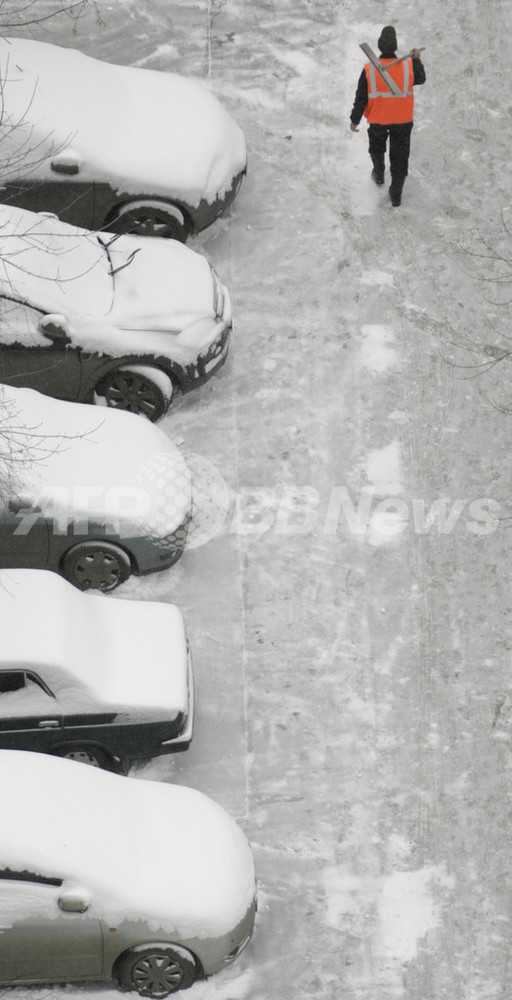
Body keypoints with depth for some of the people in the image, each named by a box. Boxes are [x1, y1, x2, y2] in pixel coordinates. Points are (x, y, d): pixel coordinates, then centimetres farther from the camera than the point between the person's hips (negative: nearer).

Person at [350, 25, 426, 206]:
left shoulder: (369, 70, -20)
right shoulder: (409, 67, -18)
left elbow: (361, 98, -12)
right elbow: (421, 79, 6)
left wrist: (355, 120, 0)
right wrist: (416, 59, 18)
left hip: (377, 119, 0)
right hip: (403, 120, 0)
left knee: (377, 147, 31)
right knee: (399, 157, 15)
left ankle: (379, 174, 51)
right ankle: (396, 195, 21)